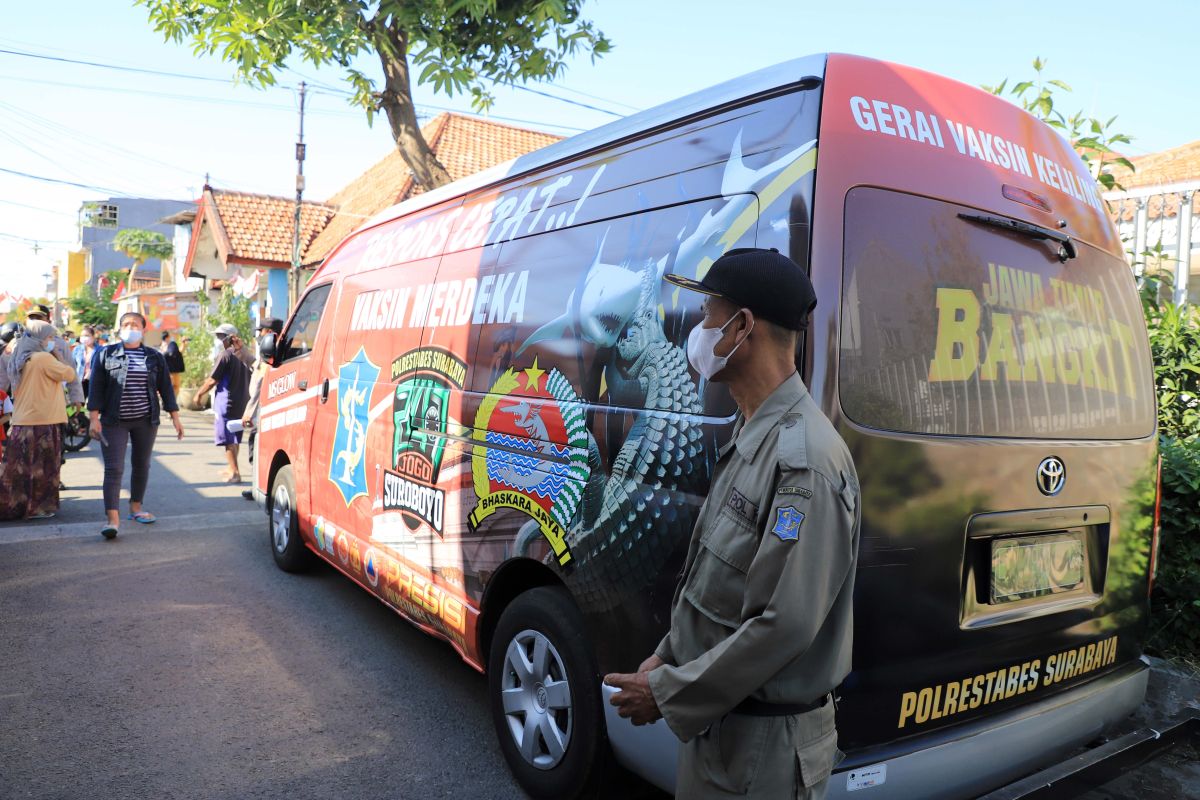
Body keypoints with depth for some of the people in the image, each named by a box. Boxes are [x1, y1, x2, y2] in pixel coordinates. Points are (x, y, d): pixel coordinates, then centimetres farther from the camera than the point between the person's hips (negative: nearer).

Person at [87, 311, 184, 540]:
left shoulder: (154, 357, 7)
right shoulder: (106, 355, 1)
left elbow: (165, 388, 8)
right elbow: (96, 387, -1)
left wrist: (175, 418, 4)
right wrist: (94, 418, -8)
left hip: (146, 420, 3)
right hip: (114, 421, -2)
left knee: (142, 465, 11)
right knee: (114, 469, -8)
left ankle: (136, 507, 27)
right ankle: (112, 518, -12)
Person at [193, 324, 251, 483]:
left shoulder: (226, 354, -13)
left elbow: (212, 380, -12)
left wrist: (199, 393, 1)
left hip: (227, 402, -8)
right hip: (242, 403, 8)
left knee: (227, 438, -3)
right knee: (235, 438, 18)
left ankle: (235, 473, -6)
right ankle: (232, 469, 29)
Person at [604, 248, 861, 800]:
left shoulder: (802, 457, -25)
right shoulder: (751, 437, 5)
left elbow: (784, 625, -28)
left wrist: (667, 693, -19)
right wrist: (667, 657, 7)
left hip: (765, 750, -8)